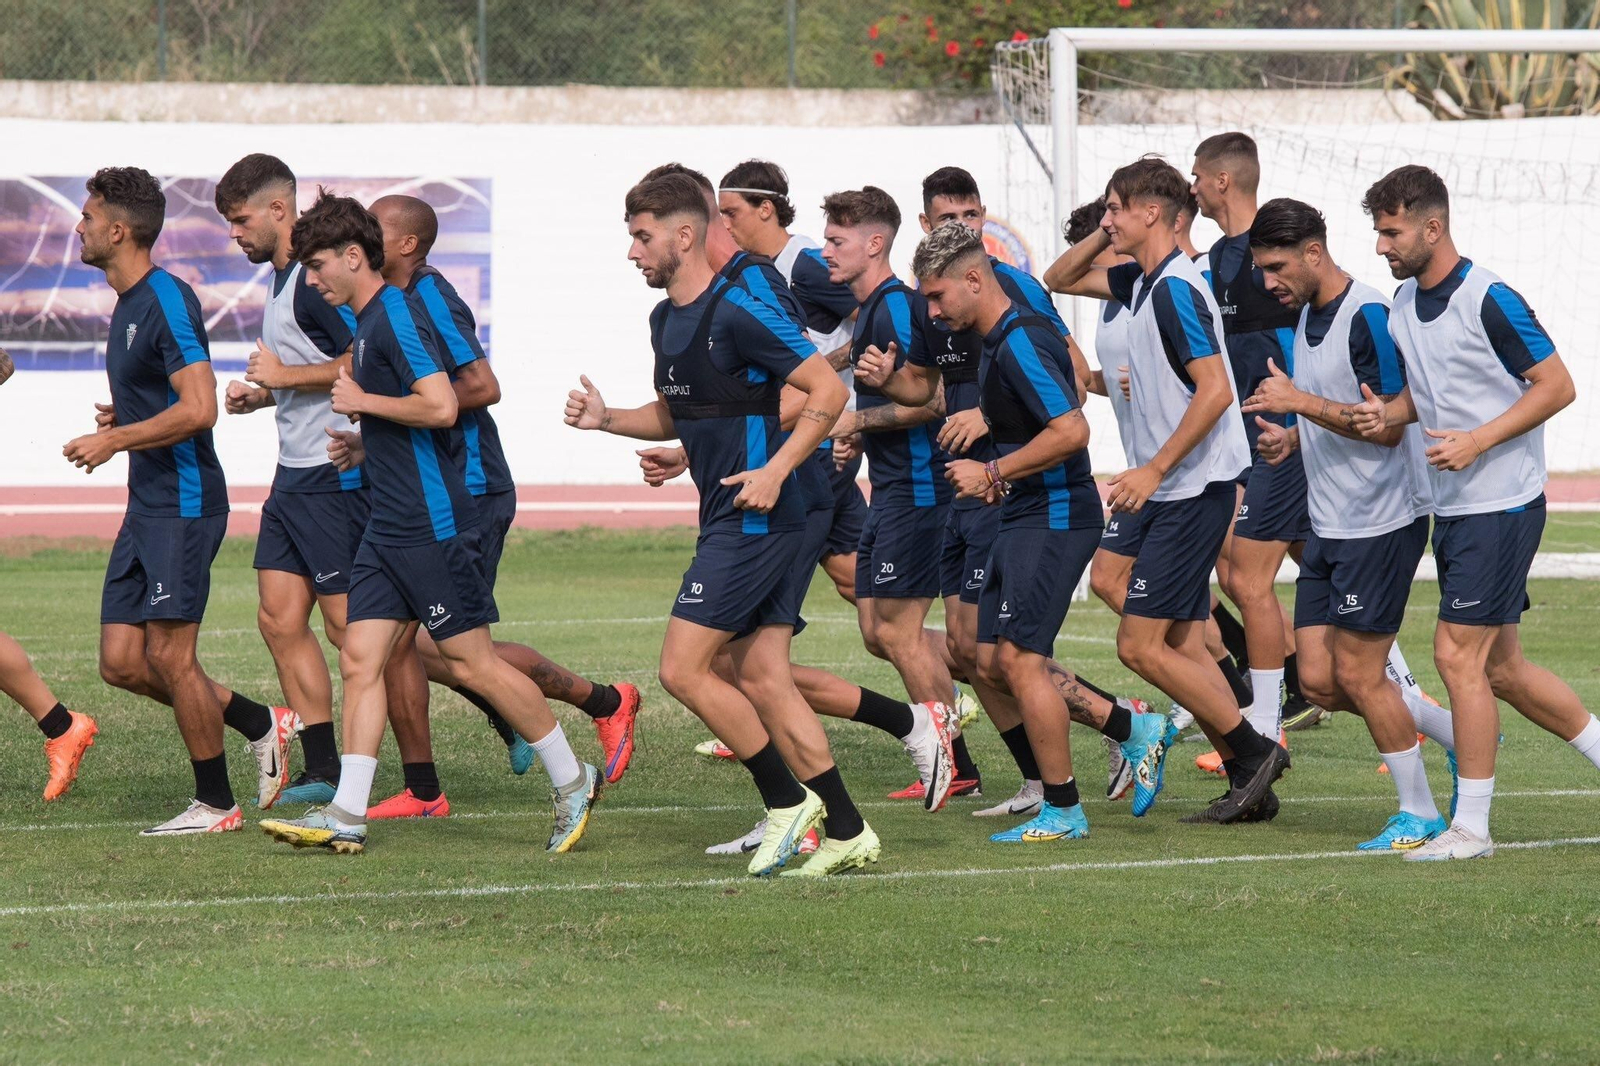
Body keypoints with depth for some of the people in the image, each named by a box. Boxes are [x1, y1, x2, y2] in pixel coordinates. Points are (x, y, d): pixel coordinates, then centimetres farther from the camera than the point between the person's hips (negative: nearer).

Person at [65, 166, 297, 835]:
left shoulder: (167, 301, -15)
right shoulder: (128, 304, 16)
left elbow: (197, 409, -24)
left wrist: (113, 440, -17)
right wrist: (121, 419, 10)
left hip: (184, 503, -10)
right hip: (146, 507, 10)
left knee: (170, 656, -7)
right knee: (122, 663, 5)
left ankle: (215, 804, 4)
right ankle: (261, 724, 18)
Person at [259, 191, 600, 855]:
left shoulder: (397, 315, -14)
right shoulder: (368, 321, 16)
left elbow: (441, 405, -25)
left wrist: (364, 402, -16)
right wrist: (365, 438, 22)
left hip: (431, 523, -10)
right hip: (390, 524, 10)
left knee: (470, 662, -4)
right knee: (360, 659, 2)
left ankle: (572, 782, 8)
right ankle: (347, 818, 0)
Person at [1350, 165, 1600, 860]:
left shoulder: (1489, 301, -16)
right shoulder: (1404, 302, 9)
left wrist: (1477, 442, -22)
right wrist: (1389, 412, 0)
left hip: (1501, 505, -9)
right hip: (1453, 508, 9)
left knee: (1458, 655, -9)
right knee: (1499, 668, 11)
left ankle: (1470, 826, -2)